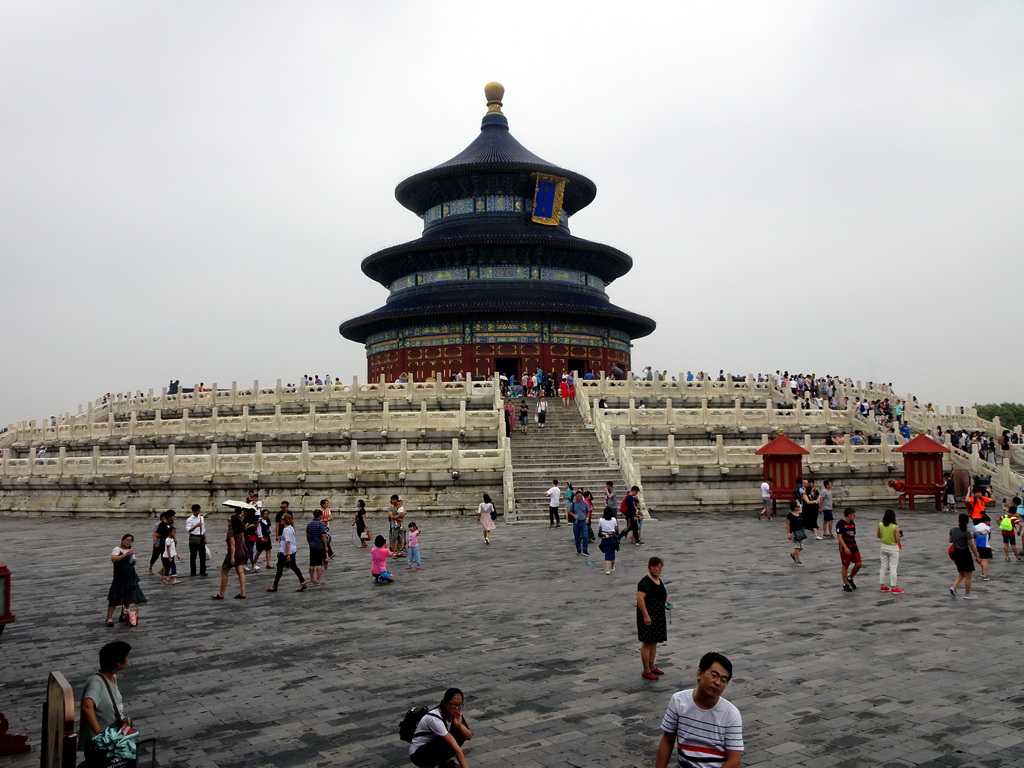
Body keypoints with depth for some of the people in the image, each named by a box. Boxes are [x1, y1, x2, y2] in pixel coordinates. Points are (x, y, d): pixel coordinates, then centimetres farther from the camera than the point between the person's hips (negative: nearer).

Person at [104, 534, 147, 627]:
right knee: (115, 598, -6)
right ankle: (109, 618, -3)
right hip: (119, 577, -6)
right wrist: (125, 555, -29)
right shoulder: (117, 549, -6)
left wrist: (134, 561, -2)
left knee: (129, 598, 10)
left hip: (130, 577, 6)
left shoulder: (131, 551, 14)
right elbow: (113, 559, -24)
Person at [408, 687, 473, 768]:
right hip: (418, 754, -7)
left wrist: (459, 725, -28)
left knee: (460, 730, -13)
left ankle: (445, 760, 1)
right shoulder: (434, 718, -32)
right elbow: (455, 747, -36)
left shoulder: (454, 713, -9)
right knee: (450, 744, -31)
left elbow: (469, 736, -9)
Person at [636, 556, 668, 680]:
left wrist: (665, 603, 11)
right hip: (648, 616, -9)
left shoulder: (659, 581, 11)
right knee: (647, 642, -2)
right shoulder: (645, 582, -17)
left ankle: (652, 666, 29)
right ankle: (646, 671, 5)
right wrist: (646, 615, -28)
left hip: (658, 616, 9)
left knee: (654, 642, 17)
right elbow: (640, 598, -25)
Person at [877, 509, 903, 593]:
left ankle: (882, 586, 20)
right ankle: (893, 588, 7)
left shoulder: (880, 525, -7)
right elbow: (897, 540, -18)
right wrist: (900, 536, 2)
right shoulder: (895, 527, -21)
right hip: (893, 548, -4)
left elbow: (878, 535, 4)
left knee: (883, 566, 13)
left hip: (884, 547, 4)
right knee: (893, 568, 2)